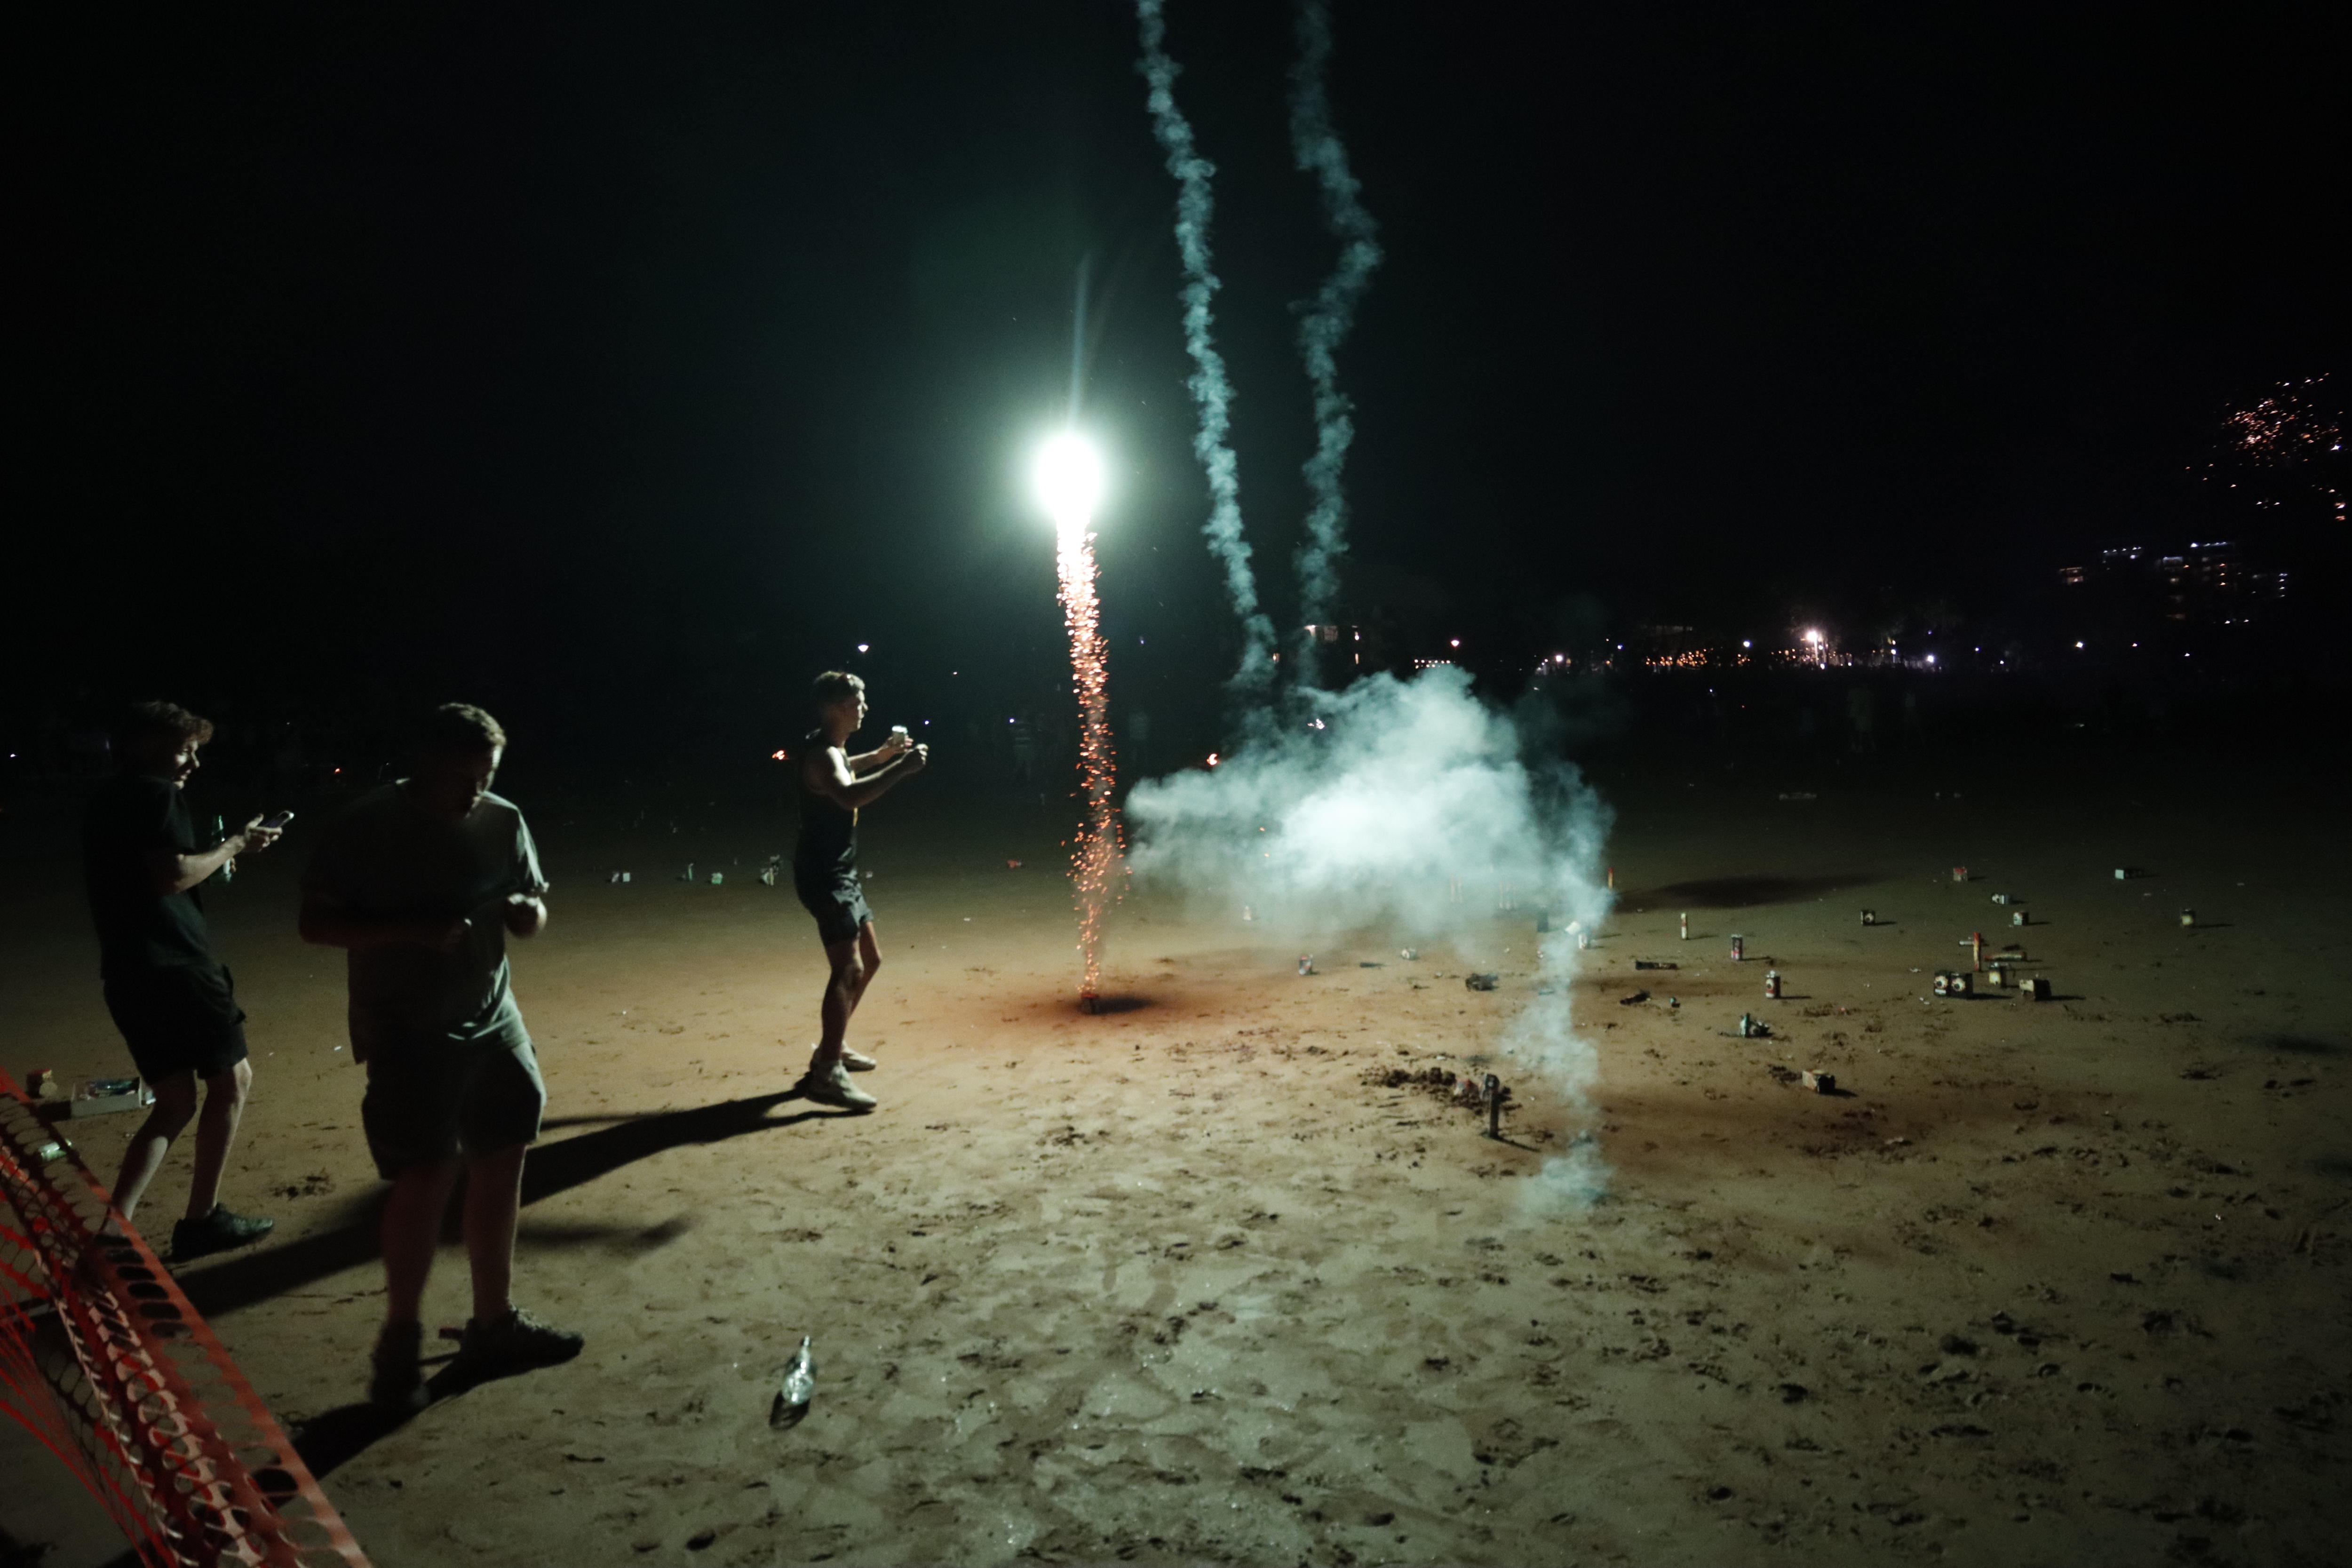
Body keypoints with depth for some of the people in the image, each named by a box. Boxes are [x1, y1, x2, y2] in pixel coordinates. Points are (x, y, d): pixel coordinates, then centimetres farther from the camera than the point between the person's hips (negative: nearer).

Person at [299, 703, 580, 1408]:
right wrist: (413, 931, -24)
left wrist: (528, 911, -14)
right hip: (407, 1032, -5)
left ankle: (494, 1325, 24)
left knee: (501, 1163, 9)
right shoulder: (366, 828, -11)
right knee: (427, 1175, -8)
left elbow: (532, 914, 11)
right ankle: (401, 1343, 11)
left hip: (491, 1020, 5)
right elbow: (316, 923, -11)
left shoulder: (502, 821, 2)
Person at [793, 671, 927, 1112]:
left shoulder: (831, 749, 13)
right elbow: (849, 796, -41)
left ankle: (833, 1047, 31)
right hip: (824, 876, -11)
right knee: (848, 968, -18)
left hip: (840, 873, 11)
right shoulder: (821, 753, -19)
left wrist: (879, 756, 28)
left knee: (869, 960, 20)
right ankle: (826, 1074, -19)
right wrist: (901, 770, -39)